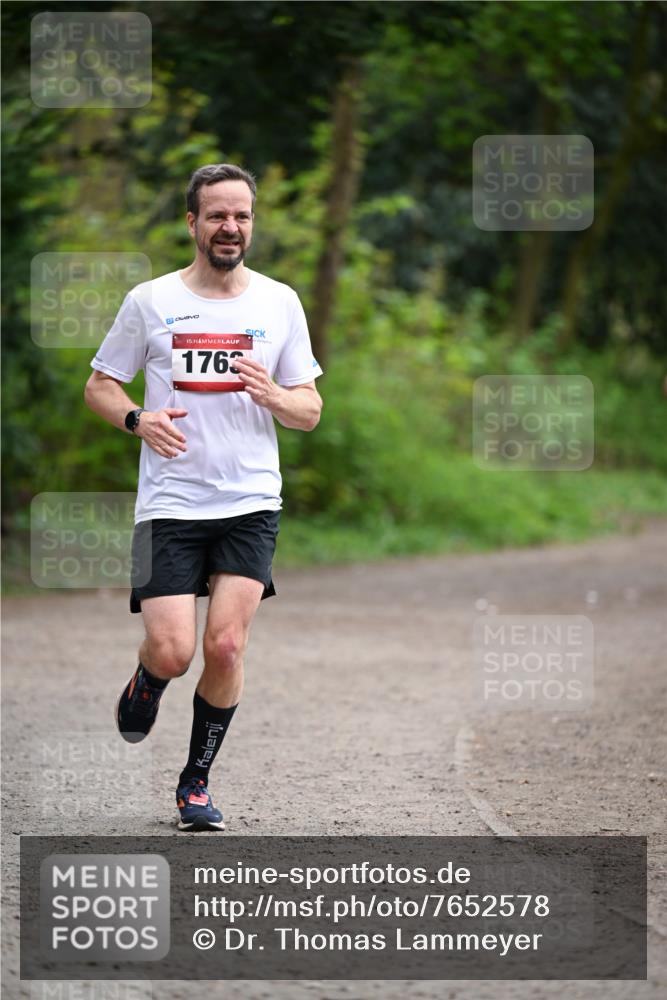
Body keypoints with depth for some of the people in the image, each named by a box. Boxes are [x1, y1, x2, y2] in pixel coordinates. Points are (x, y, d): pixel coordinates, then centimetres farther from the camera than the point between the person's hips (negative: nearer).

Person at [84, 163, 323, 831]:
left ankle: (196, 781, 10)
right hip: (170, 502, -1)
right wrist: (138, 419, -11)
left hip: (251, 505, 1)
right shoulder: (150, 301, 2)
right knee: (172, 652, -12)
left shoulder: (280, 302, 7)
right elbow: (99, 386, 10)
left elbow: (309, 411, 10)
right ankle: (145, 686, 27)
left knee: (225, 646, -10)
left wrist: (271, 394, -12)